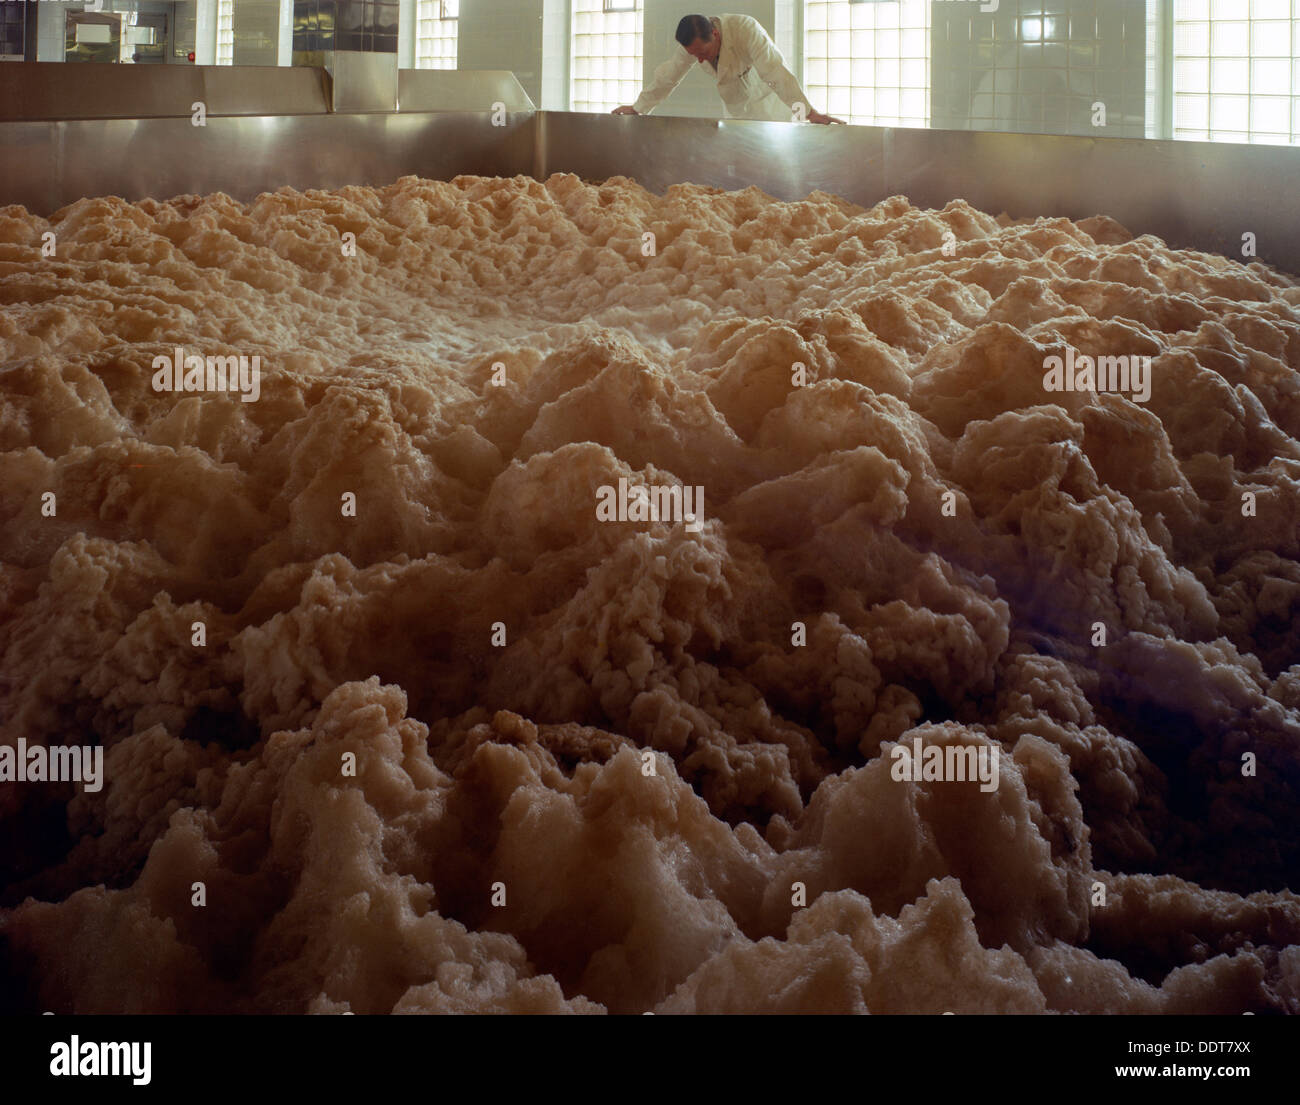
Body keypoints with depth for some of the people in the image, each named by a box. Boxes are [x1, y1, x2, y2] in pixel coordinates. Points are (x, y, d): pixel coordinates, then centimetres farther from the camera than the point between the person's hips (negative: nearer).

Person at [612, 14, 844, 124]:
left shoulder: (746, 29, -29)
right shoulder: (693, 43, -11)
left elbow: (774, 72, -36)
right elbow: (667, 77, 2)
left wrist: (809, 112, -41)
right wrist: (638, 108, 9)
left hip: (769, 107, -5)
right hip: (737, 113, 5)